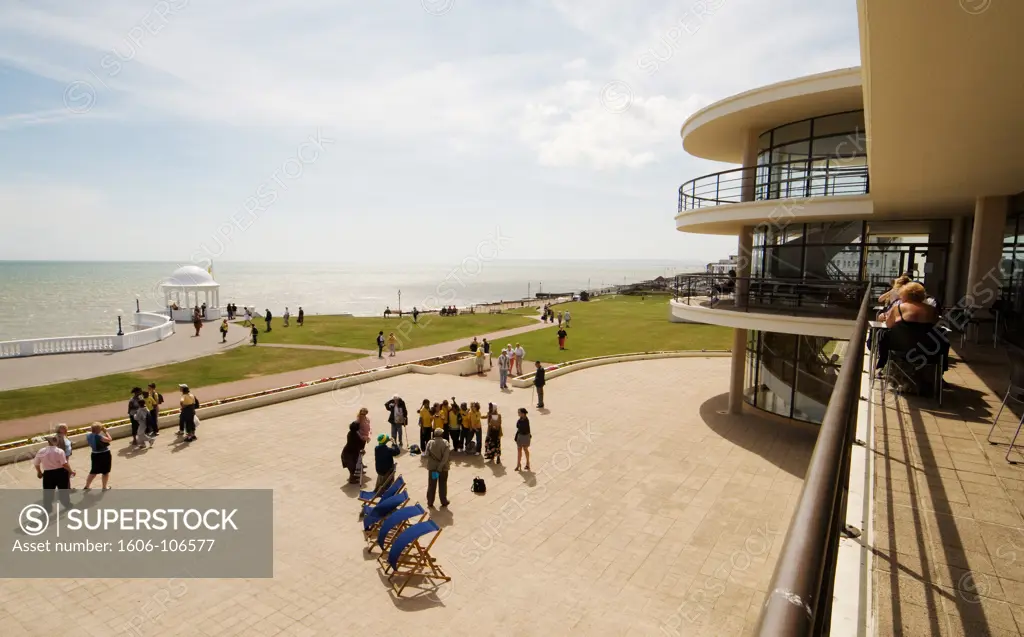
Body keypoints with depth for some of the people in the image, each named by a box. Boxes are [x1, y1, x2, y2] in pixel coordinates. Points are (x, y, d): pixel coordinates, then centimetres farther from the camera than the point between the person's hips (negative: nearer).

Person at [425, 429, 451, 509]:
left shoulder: (430, 443, -9)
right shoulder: (445, 443, -13)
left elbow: (427, 454, -10)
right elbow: (446, 457, -18)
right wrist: (440, 467, -15)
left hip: (432, 467, 1)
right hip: (443, 467, -1)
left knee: (431, 485, 13)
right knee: (443, 485, 12)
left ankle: (430, 502, 19)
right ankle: (444, 502, 19)